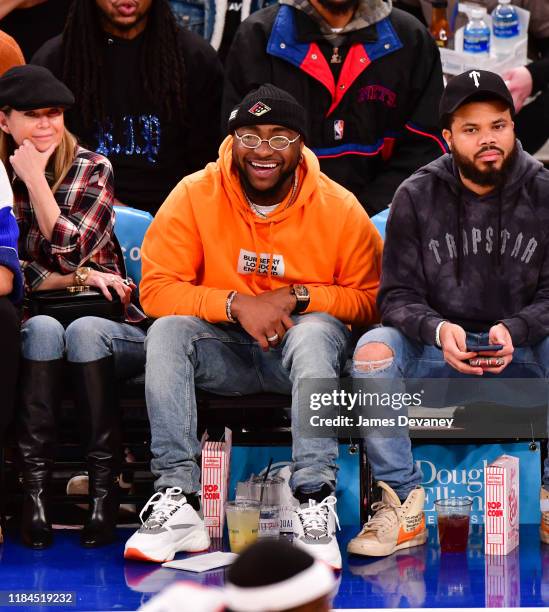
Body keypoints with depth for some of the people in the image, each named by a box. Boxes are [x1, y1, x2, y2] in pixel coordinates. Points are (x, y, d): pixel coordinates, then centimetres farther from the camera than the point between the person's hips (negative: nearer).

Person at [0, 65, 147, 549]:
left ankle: (104, 486, -29)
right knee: (44, 329, -33)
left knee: (84, 331, -33)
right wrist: (77, 278, -11)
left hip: (99, 319, 0)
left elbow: (70, 252, -10)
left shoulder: (92, 169, 3)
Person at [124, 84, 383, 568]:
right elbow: (156, 288, -11)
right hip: (224, 352, 1)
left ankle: (315, 505, -38)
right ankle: (178, 502, -33)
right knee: (167, 330, -27)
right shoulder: (196, 196, -7)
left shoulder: (339, 208, -7)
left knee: (315, 331, -34)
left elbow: (369, 300, -4)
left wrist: (297, 297, -19)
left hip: (306, 347, -1)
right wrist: (236, 304, -25)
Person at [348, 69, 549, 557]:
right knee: (373, 350, -28)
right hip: (437, 350, 1)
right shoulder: (416, 197, 1)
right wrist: (439, 330, -24)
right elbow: (397, 296, -3)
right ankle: (405, 506, -23)